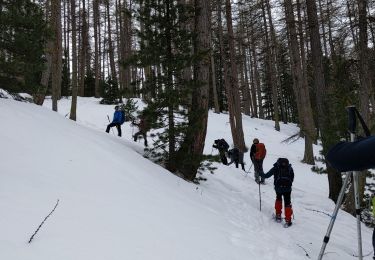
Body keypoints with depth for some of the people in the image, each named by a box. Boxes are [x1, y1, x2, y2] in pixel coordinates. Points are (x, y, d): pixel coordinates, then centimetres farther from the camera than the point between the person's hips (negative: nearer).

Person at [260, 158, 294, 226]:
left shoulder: (275, 168, 6)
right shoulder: (290, 168, 11)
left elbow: (267, 175, 6)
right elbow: (292, 178, 16)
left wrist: (261, 173, 25)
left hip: (278, 187, 0)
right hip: (287, 188, 0)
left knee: (278, 199, 27)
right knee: (287, 203, 10)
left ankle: (278, 215, 26)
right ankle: (288, 220, 6)